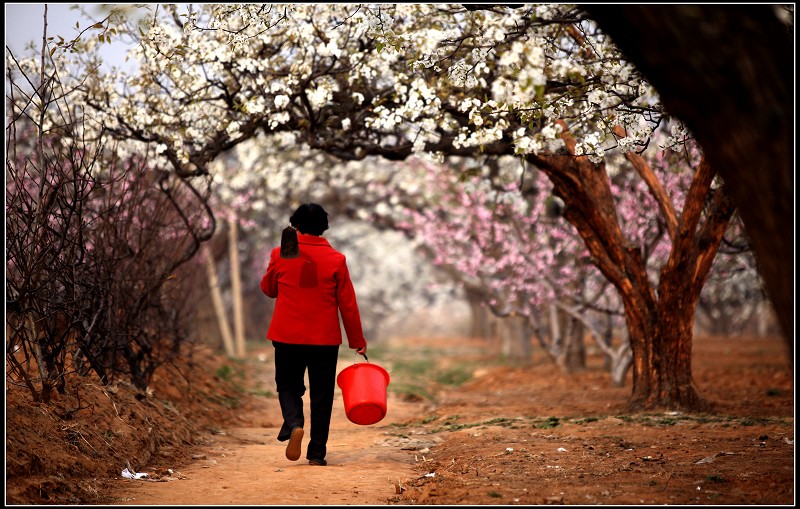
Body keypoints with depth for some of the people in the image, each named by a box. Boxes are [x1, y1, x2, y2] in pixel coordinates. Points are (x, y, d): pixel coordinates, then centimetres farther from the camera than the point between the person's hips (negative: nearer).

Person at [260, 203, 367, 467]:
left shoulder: (280, 255, -4)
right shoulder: (335, 259, -4)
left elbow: (268, 289, 13)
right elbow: (348, 304, -1)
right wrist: (357, 341, 8)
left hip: (287, 336, 0)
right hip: (325, 338, 0)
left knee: (288, 386, 15)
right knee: (321, 395, 9)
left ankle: (294, 425, -13)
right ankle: (317, 452, 9)